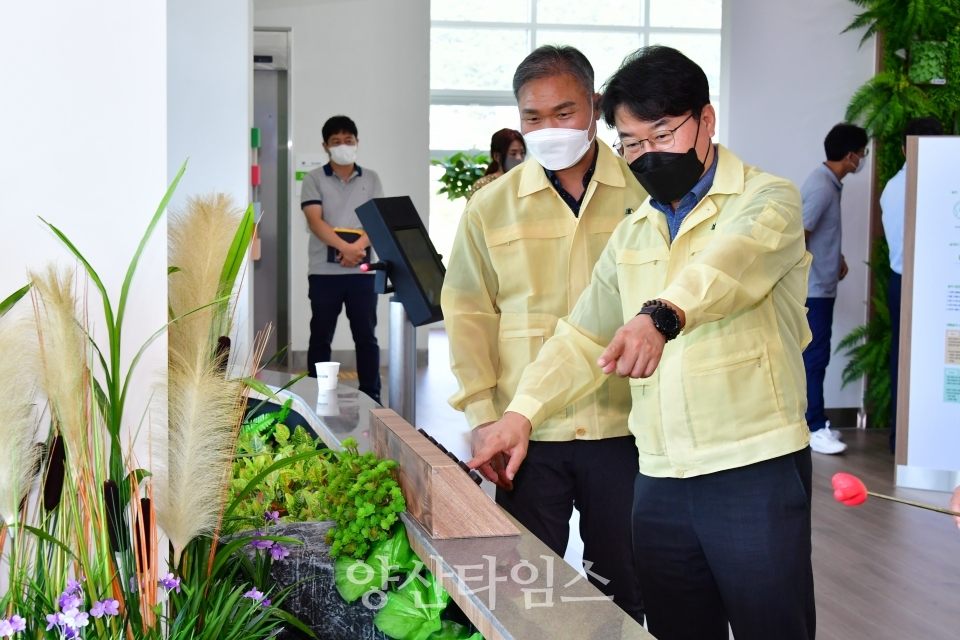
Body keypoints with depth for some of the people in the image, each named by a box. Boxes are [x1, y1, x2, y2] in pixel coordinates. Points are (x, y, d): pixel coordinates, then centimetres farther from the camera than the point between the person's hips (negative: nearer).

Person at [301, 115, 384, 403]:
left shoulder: (371, 179, 11)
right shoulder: (314, 179, 4)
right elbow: (315, 221, -9)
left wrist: (358, 246, -17)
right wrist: (345, 247, -23)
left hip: (362, 271, 2)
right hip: (324, 271, -2)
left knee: (366, 336, 4)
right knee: (321, 337, 3)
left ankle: (371, 396, 10)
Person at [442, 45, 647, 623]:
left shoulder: (645, 192, 2)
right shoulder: (491, 207, 5)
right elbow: (469, 316, 6)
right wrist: (484, 419, -1)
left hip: (625, 429, 0)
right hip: (527, 432, 1)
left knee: (623, 586, 10)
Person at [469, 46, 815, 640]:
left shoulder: (767, 200, -4)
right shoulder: (631, 236, 16)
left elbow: (731, 260, -27)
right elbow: (583, 335, 15)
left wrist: (662, 315, -47)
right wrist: (522, 413, -1)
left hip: (756, 472, -5)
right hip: (660, 479, 6)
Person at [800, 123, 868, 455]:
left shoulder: (829, 182, 11)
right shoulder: (822, 187, -20)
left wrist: (837, 257, 11)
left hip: (822, 287, 10)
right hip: (813, 289, -10)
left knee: (814, 355, 13)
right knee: (815, 357, -5)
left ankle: (812, 421, 20)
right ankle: (813, 428, 0)